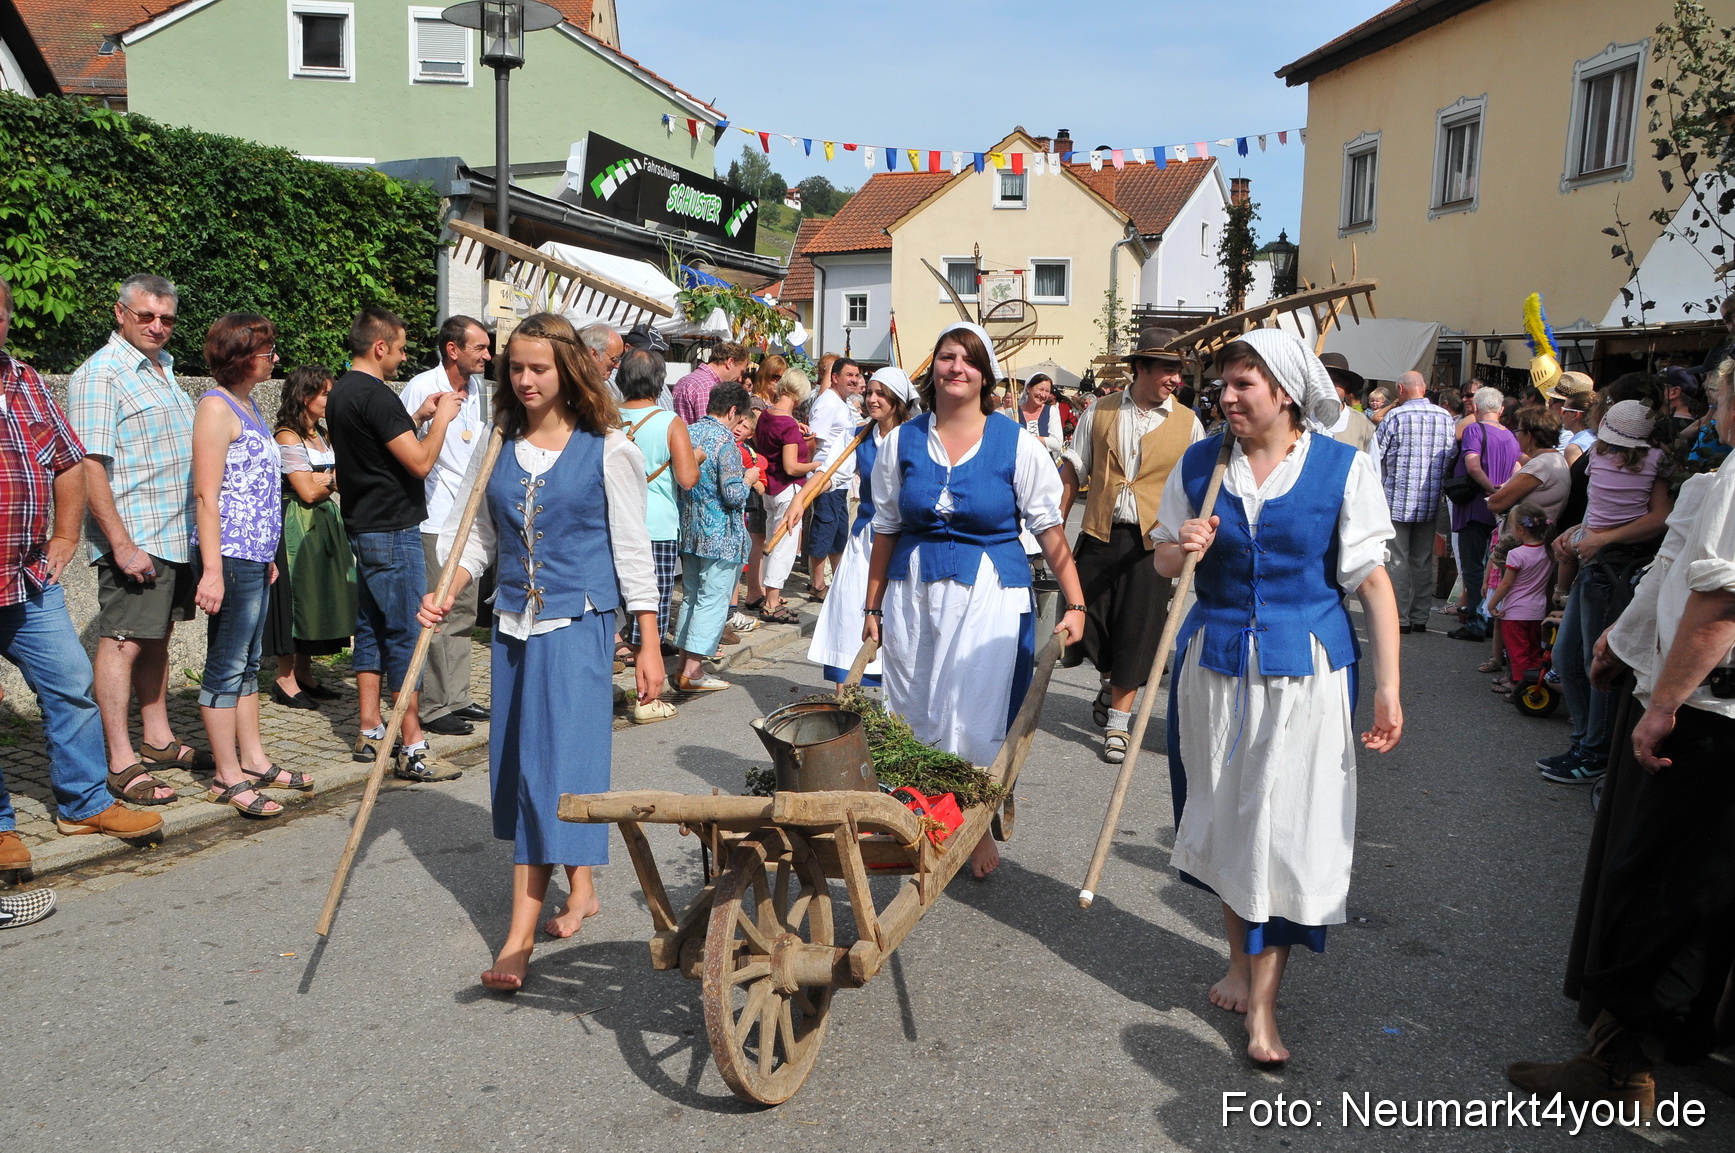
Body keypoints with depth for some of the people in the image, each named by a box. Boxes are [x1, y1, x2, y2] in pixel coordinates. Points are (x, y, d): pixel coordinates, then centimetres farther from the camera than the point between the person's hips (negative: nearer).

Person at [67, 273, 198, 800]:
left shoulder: (163, 368, 17)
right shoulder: (100, 374, -10)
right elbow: (90, 467, -17)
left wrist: (199, 529, 20)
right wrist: (121, 544, -21)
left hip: (178, 535, 8)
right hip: (134, 540, -8)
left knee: (156, 638, 15)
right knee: (123, 642, -5)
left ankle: (157, 739, 24)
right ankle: (121, 763, -1)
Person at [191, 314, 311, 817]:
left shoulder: (248, 404, 17)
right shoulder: (217, 407, -11)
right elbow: (207, 495, -17)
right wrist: (212, 569, -22)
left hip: (255, 556, 9)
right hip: (231, 555, -9)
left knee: (248, 663, 14)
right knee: (226, 666, -2)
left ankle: (254, 761, 23)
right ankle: (228, 776, 6)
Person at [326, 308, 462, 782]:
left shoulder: (340, 393, 13)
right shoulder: (375, 395, -18)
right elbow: (420, 462, -21)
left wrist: (420, 416, 19)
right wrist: (441, 419, -6)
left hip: (363, 526, 10)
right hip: (393, 530, -10)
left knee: (371, 628, 13)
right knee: (406, 635, -7)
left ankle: (370, 733, 20)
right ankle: (413, 750, -4)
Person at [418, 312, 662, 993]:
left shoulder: (606, 450, -4)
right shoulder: (498, 449, 9)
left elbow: (633, 551, -3)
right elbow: (477, 537, 13)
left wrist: (649, 646, -5)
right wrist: (445, 594, -5)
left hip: (578, 624, -6)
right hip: (514, 626, 6)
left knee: (556, 762, -9)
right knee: (520, 763, 11)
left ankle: (520, 937, -7)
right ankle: (580, 888, 28)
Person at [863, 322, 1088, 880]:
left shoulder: (1016, 444, -3)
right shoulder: (901, 442, 5)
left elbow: (1050, 529, -5)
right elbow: (885, 530, 10)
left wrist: (1075, 604, -12)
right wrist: (873, 607, 10)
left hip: (990, 595, -3)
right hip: (914, 593, 3)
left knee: (978, 720, -4)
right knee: (913, 716, 9)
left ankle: (978, 829, 17)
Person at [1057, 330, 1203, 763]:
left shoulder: (1187, 424, 2)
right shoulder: (1100, 412, 5)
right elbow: (1072, 474, 7)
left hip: (1152, 542, -1)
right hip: (1099, 536, 1)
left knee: (1135, 632, 3)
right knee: (1086, 623, 5)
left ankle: (1118, 723, 18)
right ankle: (1110, 683, 37)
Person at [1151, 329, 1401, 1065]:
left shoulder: (1343, 468, -6)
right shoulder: (1199, 463, 2)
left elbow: (1373, 580, -6)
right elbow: (1163, 559, 12)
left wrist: (1387, 687, -9)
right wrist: (1181, 548, -13)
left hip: (1304, 670, -3)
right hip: (1214, 661, 3)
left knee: (1288, 825, -2)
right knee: (1224, 811, 13)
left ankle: (1262, 1003, 9)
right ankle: (1241, 959, 33)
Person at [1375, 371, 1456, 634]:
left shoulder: (1396, 416, -11)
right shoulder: (1446, 417, 3)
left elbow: (1374, 454, -6)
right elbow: (1451, 458, 9)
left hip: (1397, 499, -5)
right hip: (1430, 502, 5)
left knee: (1396, 560, 0)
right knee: (1423, 561, 11)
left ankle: (1400, 618, 0)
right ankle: (1420, 617, 16)